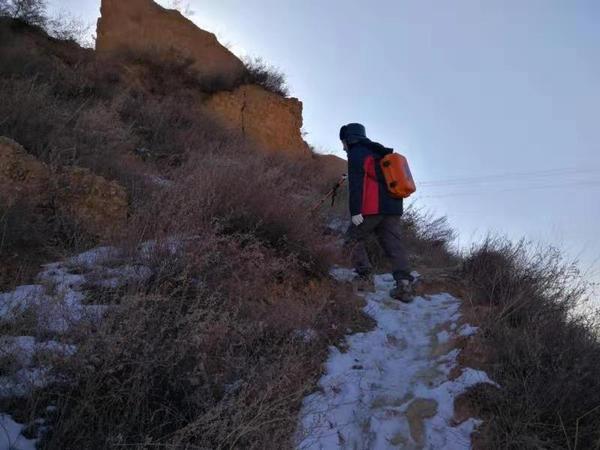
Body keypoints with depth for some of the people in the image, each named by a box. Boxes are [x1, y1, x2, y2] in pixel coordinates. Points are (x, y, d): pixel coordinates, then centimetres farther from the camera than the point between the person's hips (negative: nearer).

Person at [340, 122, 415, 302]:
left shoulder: (356, 154, -1)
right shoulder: (380, 154, 26)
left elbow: (356, 184, -13)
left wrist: (355, 211, -17)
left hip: (372, 209, -7)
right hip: (393, 208, 7)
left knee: (354, 239, 9)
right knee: (394, 245, 0)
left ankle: (365, 275, -1)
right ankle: (404, 281, -13)